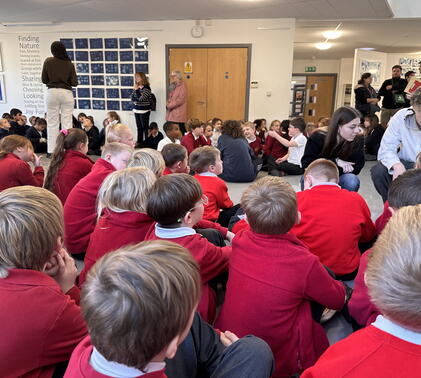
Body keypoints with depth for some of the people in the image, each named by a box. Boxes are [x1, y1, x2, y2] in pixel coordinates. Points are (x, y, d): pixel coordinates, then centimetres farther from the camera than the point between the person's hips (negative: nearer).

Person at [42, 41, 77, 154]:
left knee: (52, 123, 4)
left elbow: (44, 80, 5)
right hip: (67, 93, 0)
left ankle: (52, 150, 4)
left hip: (52, 92, 0)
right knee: (67, 122, 2)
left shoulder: (48, 61, 2)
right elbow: (74, 83, -1)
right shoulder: (69, 64, 1)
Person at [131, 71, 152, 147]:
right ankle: (139, 142, 20)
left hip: (144, 111, -7)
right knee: (139, 127, 12)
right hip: (136, 110, 7)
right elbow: (132, 98, 10)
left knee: (145, 127, -2)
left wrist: (136, 90, -16)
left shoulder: (146, 88, -11)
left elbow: (141, 98, -20)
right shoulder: (137, 87, 9)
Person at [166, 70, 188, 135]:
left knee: (180, 130, -8)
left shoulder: (182, 86, -8)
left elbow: (181, 100, -16)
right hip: (172, 114, 8)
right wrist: (168, 104, 2)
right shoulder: (173, 86, 17)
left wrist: (170, 105, -13)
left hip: (178, 114, -8)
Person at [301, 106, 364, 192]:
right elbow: (306, 164, -21)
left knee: (352, 180, -31)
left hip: (338, 179, 1)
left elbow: (355, 168, -18)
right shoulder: (318, 137, -19)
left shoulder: (358, 140, -16)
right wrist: (335, 161, -28)